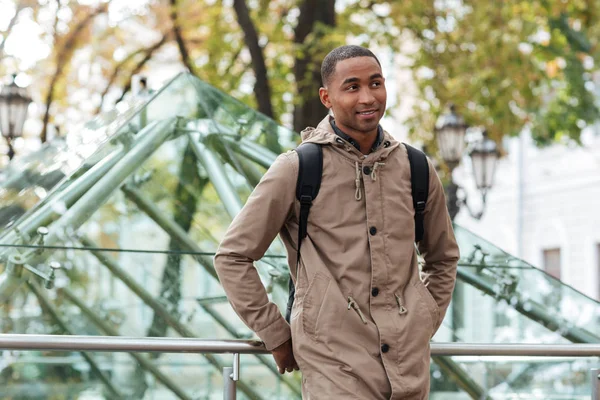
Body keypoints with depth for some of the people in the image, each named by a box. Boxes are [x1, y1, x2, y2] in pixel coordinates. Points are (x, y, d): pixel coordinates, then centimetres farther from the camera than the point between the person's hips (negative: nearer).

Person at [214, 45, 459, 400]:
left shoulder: (416, 170, 9)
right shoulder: (296, 170, -3)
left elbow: (443, 257, 24)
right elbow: (233, 256, 1)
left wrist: (425, 326, 15)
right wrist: (276, 336, 1)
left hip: (410, 365, 4)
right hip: (335, 366, -4)